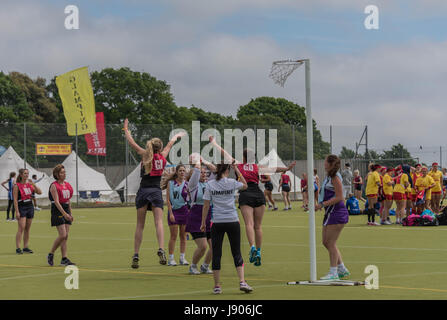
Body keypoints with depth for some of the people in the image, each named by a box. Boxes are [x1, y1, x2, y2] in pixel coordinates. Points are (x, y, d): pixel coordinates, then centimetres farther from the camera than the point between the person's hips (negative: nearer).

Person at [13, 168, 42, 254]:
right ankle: (17, 248, -10)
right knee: (21, 228, -12)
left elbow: (40, 192, 4)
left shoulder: (29, 184, 9)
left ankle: (26, 247, 12)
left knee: (27, 229, 7)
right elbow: (15, 200, -9)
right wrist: (17, 212, -15)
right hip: (21, 208, -6)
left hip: (30, 207, 6)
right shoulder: (17, 186, -6)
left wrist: (33, 184, -9)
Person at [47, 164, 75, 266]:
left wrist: (70, 213, 18)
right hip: (58, 211, -7)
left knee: (66, 236, 3)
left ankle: (64, 259, 4)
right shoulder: (54, 186, -10)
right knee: (62, 235, -13)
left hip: (66, 210, 7)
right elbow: (56, 201, -17)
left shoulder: (67, 185, 12)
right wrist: (64, 213, -24)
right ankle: (51, 254, 4)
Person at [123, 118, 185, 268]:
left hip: (143, 191, 0)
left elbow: (131, 142, 9)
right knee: (159, 222, -9)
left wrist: (126, 129, 24)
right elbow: (170, 144, 26)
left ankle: (136, 255, 2)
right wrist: (177, 135, 44)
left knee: (140, 225, 5)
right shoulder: (162, 156, 7)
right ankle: (161, 249, -30)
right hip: (156, 191, 0)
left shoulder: (145, 155, 2)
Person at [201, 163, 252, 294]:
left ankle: (217, 286, 5)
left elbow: (206, 206, 1)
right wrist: (236, 169, 14)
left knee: (216, 254, 5)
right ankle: (242, 282, -3)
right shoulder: (232, 183, -4)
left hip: (217, 223, 1)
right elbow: (245, 185, 17)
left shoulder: (210, 184, -1)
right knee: (237, 252, 6)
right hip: (232, 221, -1)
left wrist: (203, 223, 9)